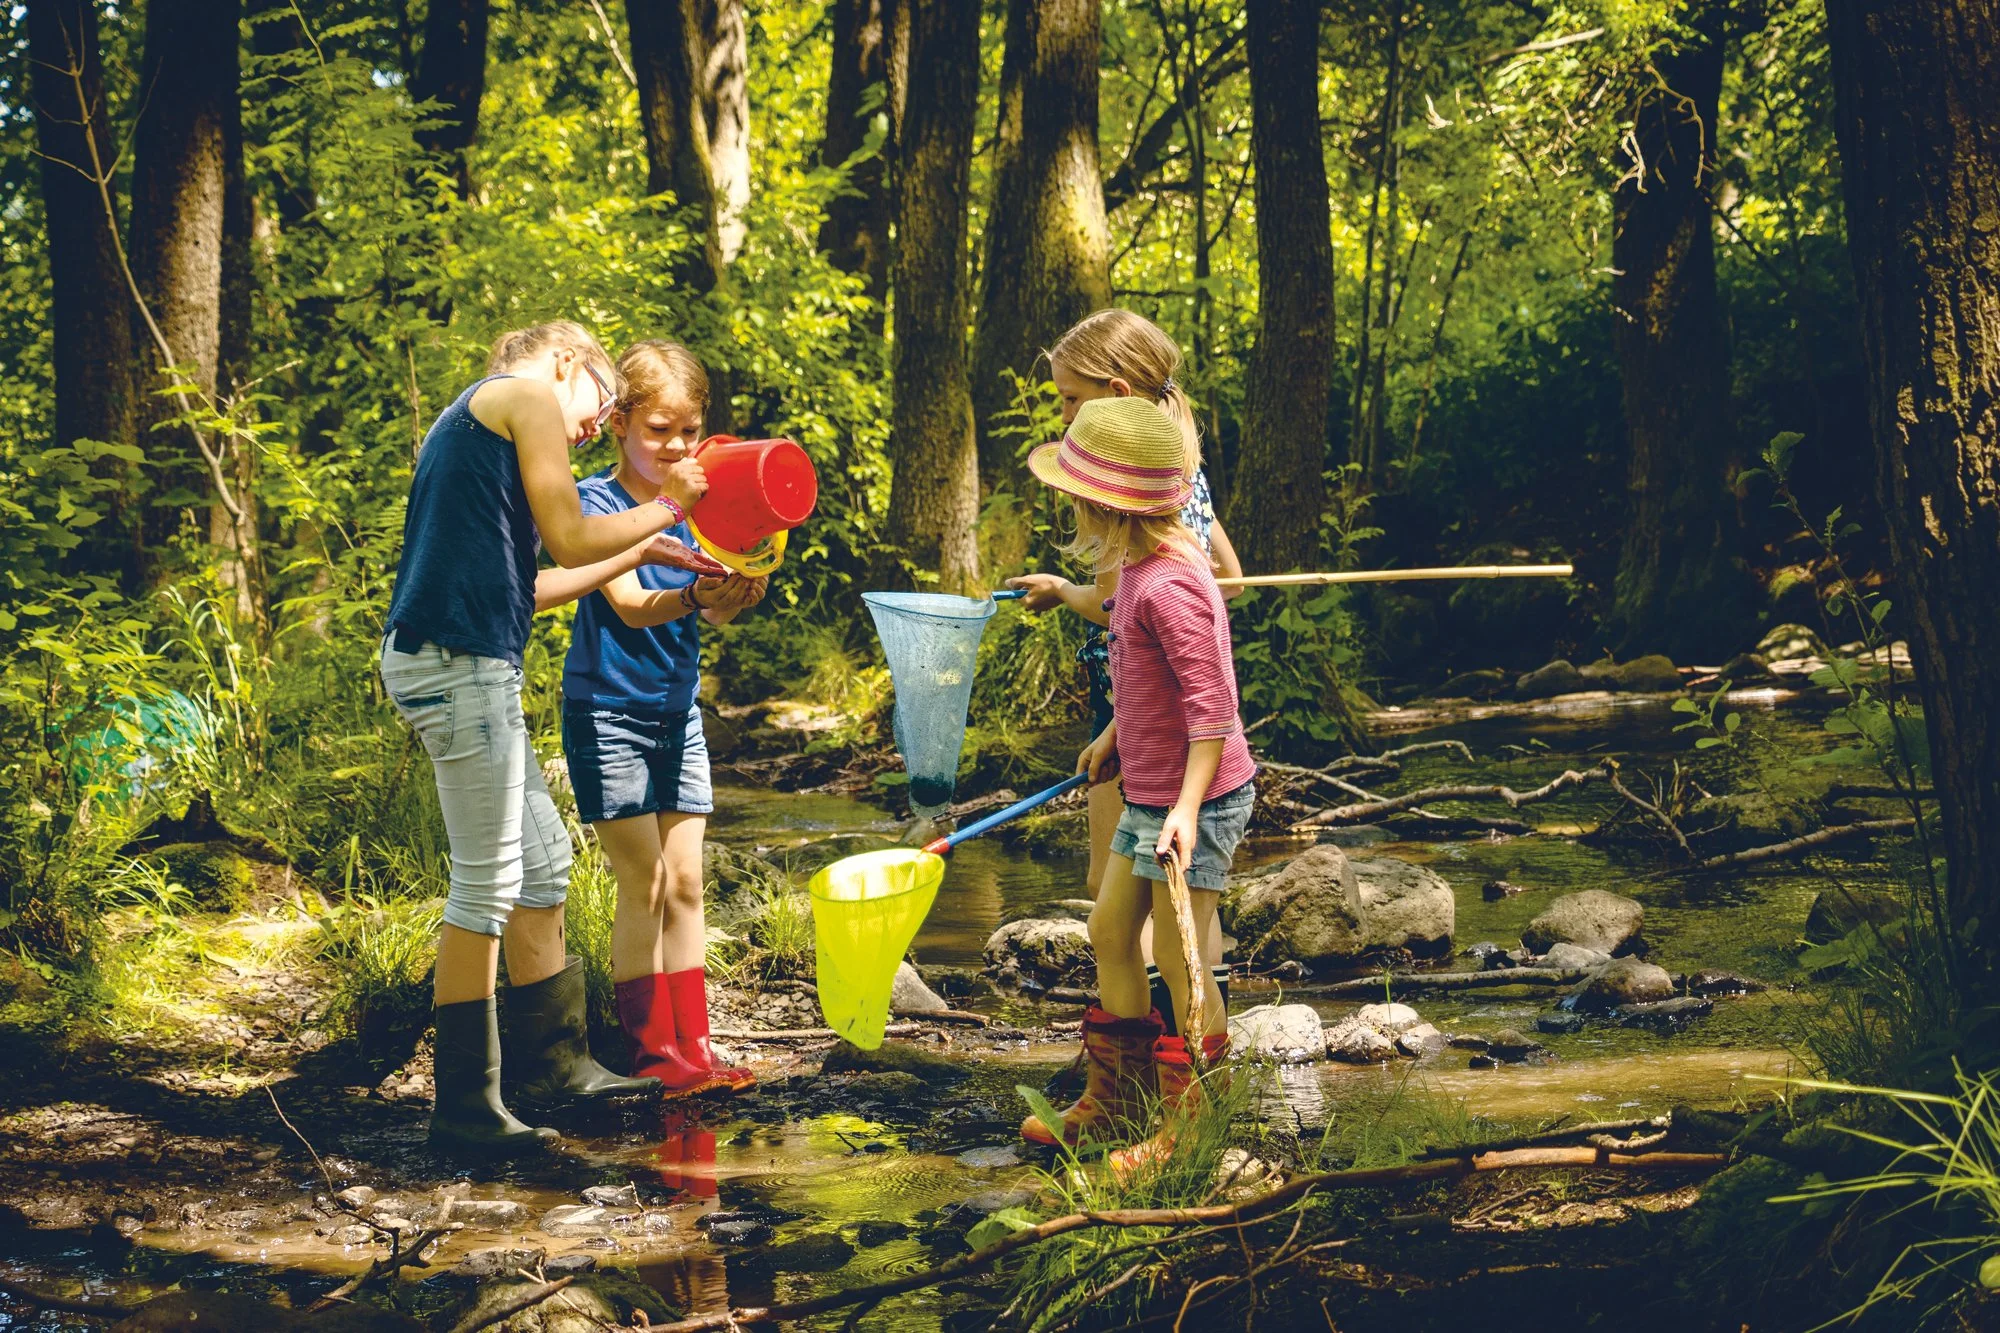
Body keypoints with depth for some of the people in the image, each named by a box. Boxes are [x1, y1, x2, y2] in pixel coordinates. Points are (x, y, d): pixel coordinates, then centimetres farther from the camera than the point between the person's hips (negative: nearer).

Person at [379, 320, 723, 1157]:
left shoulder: (467, 419, 28)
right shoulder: (529, 397, 0)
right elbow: (569, 540, -5)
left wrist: (641, 554, 31)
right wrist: (666, 508, 10)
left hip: (452, 662, 10)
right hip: (460, 659, -10)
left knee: (544, 858, 16)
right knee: (486, 884, -7)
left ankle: (552, 1064, 23)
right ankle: (464, 1105, -4)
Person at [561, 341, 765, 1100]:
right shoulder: (596, 501, -11)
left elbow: (715, 609, -9)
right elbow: (629, 604, -24)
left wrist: (736, 596, -33)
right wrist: (691, 598, -44)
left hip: (676, 712, 5)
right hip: (608, 714, -5)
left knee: (685, 882, 6)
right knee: (643, 885, -5)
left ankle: (692, 1045, 12)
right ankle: (651, 1052, 3)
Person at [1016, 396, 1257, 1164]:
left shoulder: (1167, 585, -25)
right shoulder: (1139, 566, 6)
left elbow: (1211, 703, -26)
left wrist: (1188, 806, -28)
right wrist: (1113, 737, 32)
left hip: (1194, 797, -10)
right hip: (1148, 791, 10)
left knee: (1179, 964, -2)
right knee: (1110, 934, 17)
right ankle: (1112, 1103, 30)